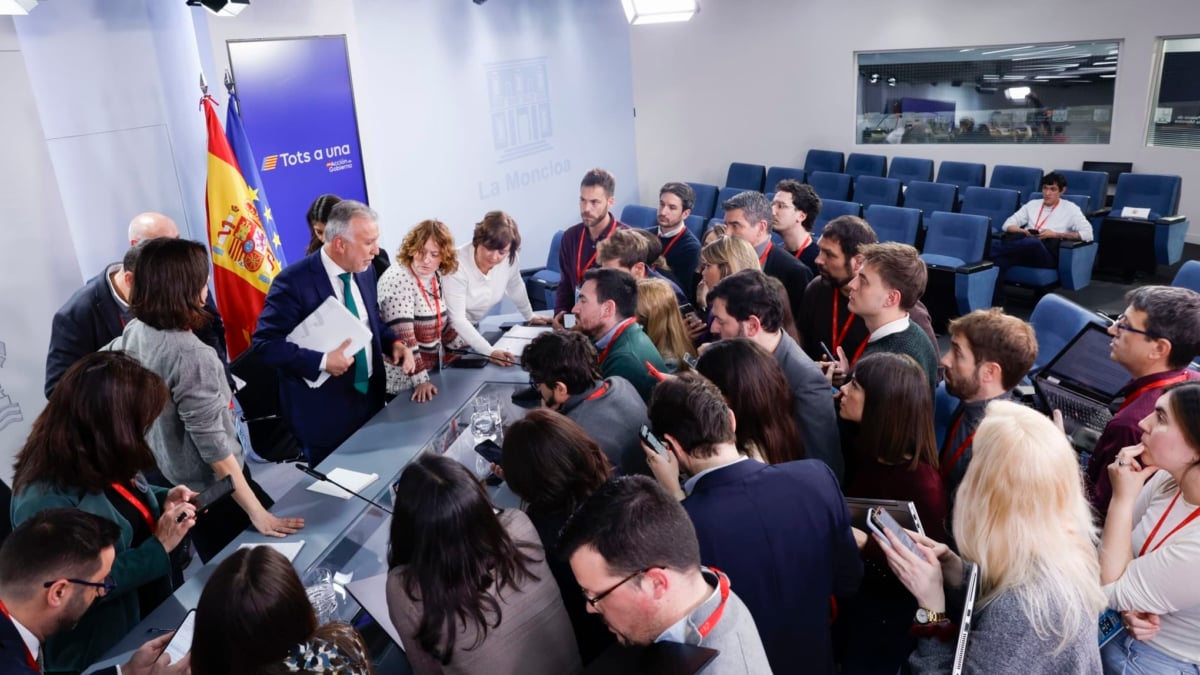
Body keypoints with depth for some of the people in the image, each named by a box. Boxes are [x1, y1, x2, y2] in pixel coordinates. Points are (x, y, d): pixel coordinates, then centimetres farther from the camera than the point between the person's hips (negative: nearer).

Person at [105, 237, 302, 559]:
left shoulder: (134, 332, -6)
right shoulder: (193, 356, -31)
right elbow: (212, 444, -30)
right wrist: (256, 512, -26)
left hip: (165, 483, 9)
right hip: (210, 488, -9)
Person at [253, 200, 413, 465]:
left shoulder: (365, 271, 1)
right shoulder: (294, 281, -20)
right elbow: (265, 342, -20)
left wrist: (394, 343, -5)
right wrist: (321, 362, -29)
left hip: (370, 399, 6)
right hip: (326, 413, -6)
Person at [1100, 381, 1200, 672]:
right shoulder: (1169, 478, -12)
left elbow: (1110, 589, -22)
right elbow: (1115, 550, 1)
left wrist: (1122, 497, -25)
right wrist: (1129, 604, -18)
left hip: (1153, 660, -5)